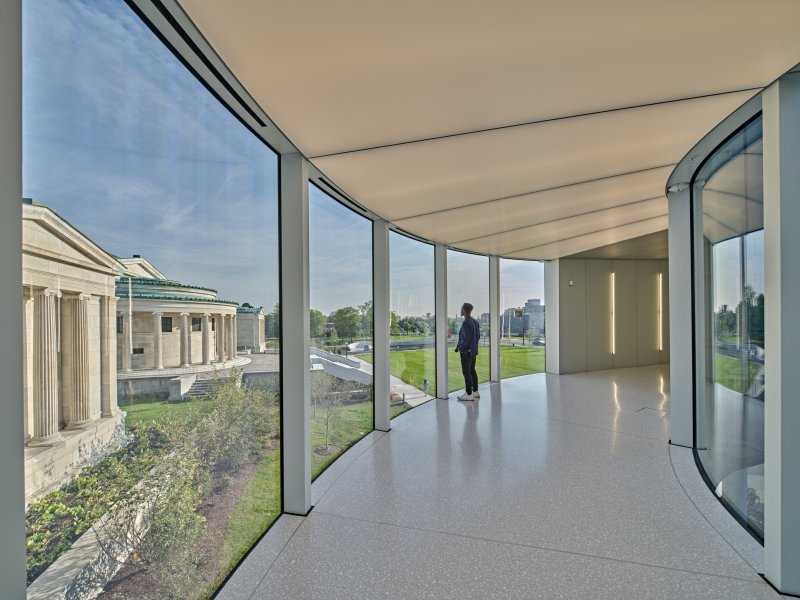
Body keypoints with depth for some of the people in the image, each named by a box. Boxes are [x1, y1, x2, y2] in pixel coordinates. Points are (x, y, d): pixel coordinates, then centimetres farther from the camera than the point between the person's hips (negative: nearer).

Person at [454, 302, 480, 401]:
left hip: (466, 352, -9)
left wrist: (460, 348, -9)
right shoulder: (475, 322, 6)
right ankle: (475, 392, 25)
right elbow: (478, 336, 12)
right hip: (473, 351, 9)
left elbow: (466, 339, -24)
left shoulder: (465, 323, -20)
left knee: (466, 373, -2)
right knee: (472, 371, 17)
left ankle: (469, 395, 3)